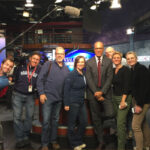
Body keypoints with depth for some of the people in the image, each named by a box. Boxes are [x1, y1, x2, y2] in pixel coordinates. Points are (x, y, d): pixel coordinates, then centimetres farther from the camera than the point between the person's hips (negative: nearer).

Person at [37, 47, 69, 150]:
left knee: (55, 120, 14)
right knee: (46, 120, -1)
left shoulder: (66, 69, 10)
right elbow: (40, 79, -5)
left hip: (59, 99, 4)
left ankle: (53, 140, 28)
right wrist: (41, 93, -12)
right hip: (48, 97, -4)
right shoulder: (48, 64, -3)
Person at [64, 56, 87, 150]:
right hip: (73, 102, -7)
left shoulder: (84, 74, 8)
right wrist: (66, 104, -15)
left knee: (84, 122, 11)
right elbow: (66, 89, -13)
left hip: (82, 102, 7)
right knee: (72, 124, 5)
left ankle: (79, 141, 29)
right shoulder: (72, 74, -12)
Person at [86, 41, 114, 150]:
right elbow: (89, 79, -2)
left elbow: (109, 78, -4)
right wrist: (95, 93, -11)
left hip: (105, 93, -1)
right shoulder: (89, 62, 5)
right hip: (93, 93, 1)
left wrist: (102, 92, -13)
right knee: (96, 119, 6)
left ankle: (105, 121, 21)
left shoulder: (108, 61, 3)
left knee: (110, 114, -17)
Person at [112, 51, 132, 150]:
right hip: (115, 97, 7)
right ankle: (123, 141, 28)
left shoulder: (125, 70, -10)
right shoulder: (113, 70, 10)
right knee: (119, 121, 14)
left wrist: (123, 100, -20)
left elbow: (127, 86, -16)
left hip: (124, 97, -7)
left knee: (120, 123, -10)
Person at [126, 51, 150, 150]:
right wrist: (135, 102, 9)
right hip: (137, 99, 9)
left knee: (135, 125, -8)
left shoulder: (141, 69, -16)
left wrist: (139, 104, -22)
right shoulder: (132, 70, 10)